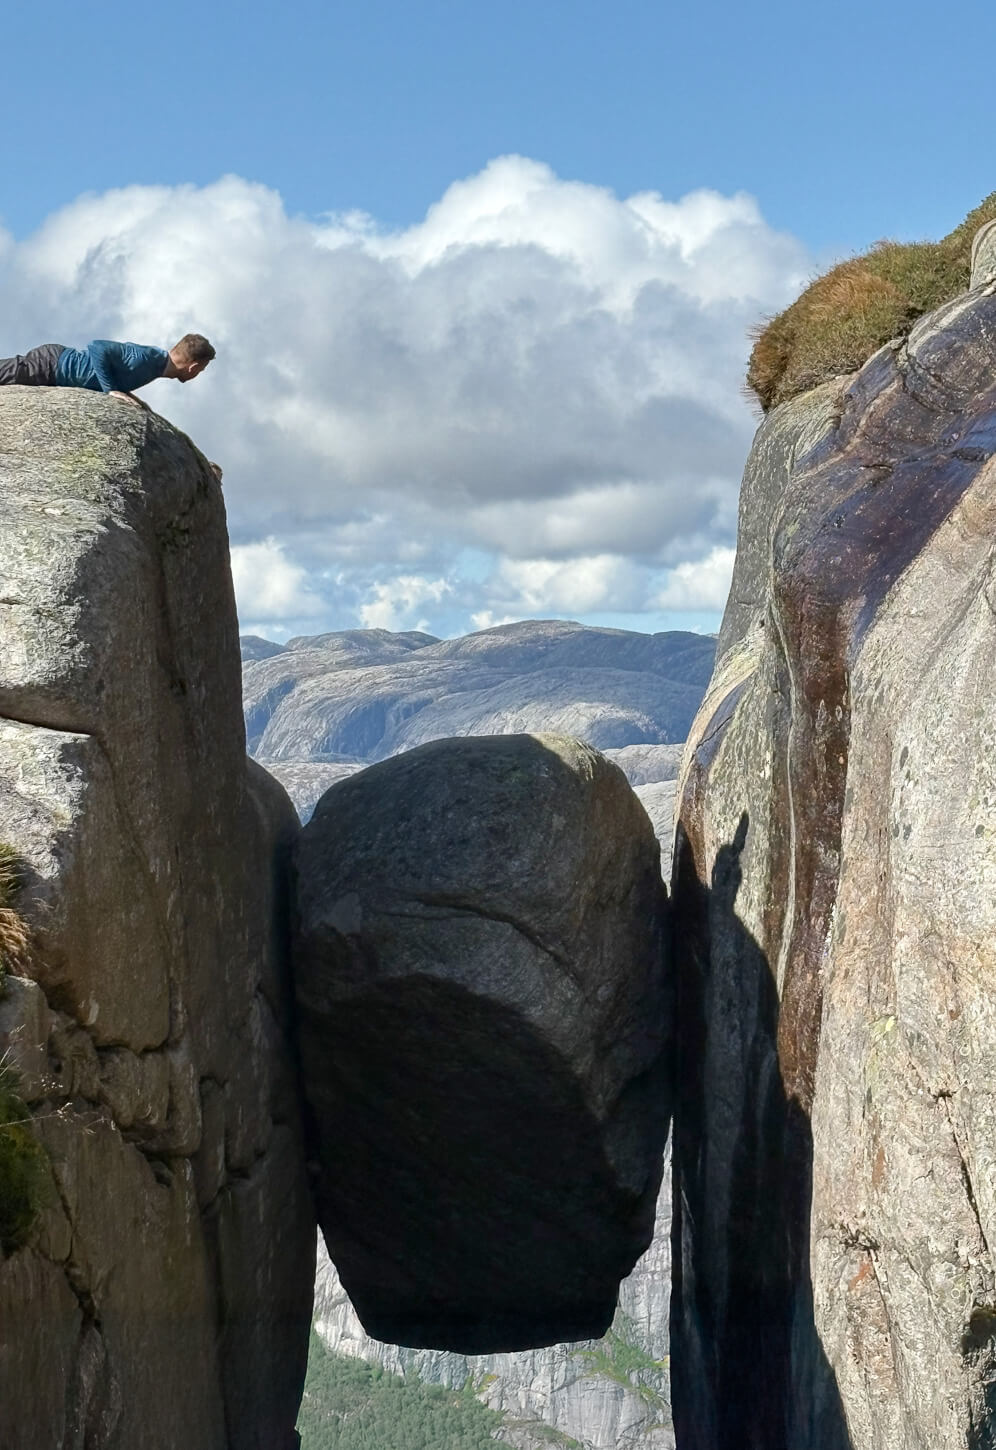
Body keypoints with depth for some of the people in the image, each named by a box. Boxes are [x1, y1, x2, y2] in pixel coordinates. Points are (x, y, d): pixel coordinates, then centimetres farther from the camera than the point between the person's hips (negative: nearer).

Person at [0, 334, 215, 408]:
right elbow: (97, 347, -31)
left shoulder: (156, 358, 4)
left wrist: (125, 393, 3)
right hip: (48, 366, -8)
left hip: (58, 360, 8)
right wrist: (111, 390, -30)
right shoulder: (146, 360, -26)